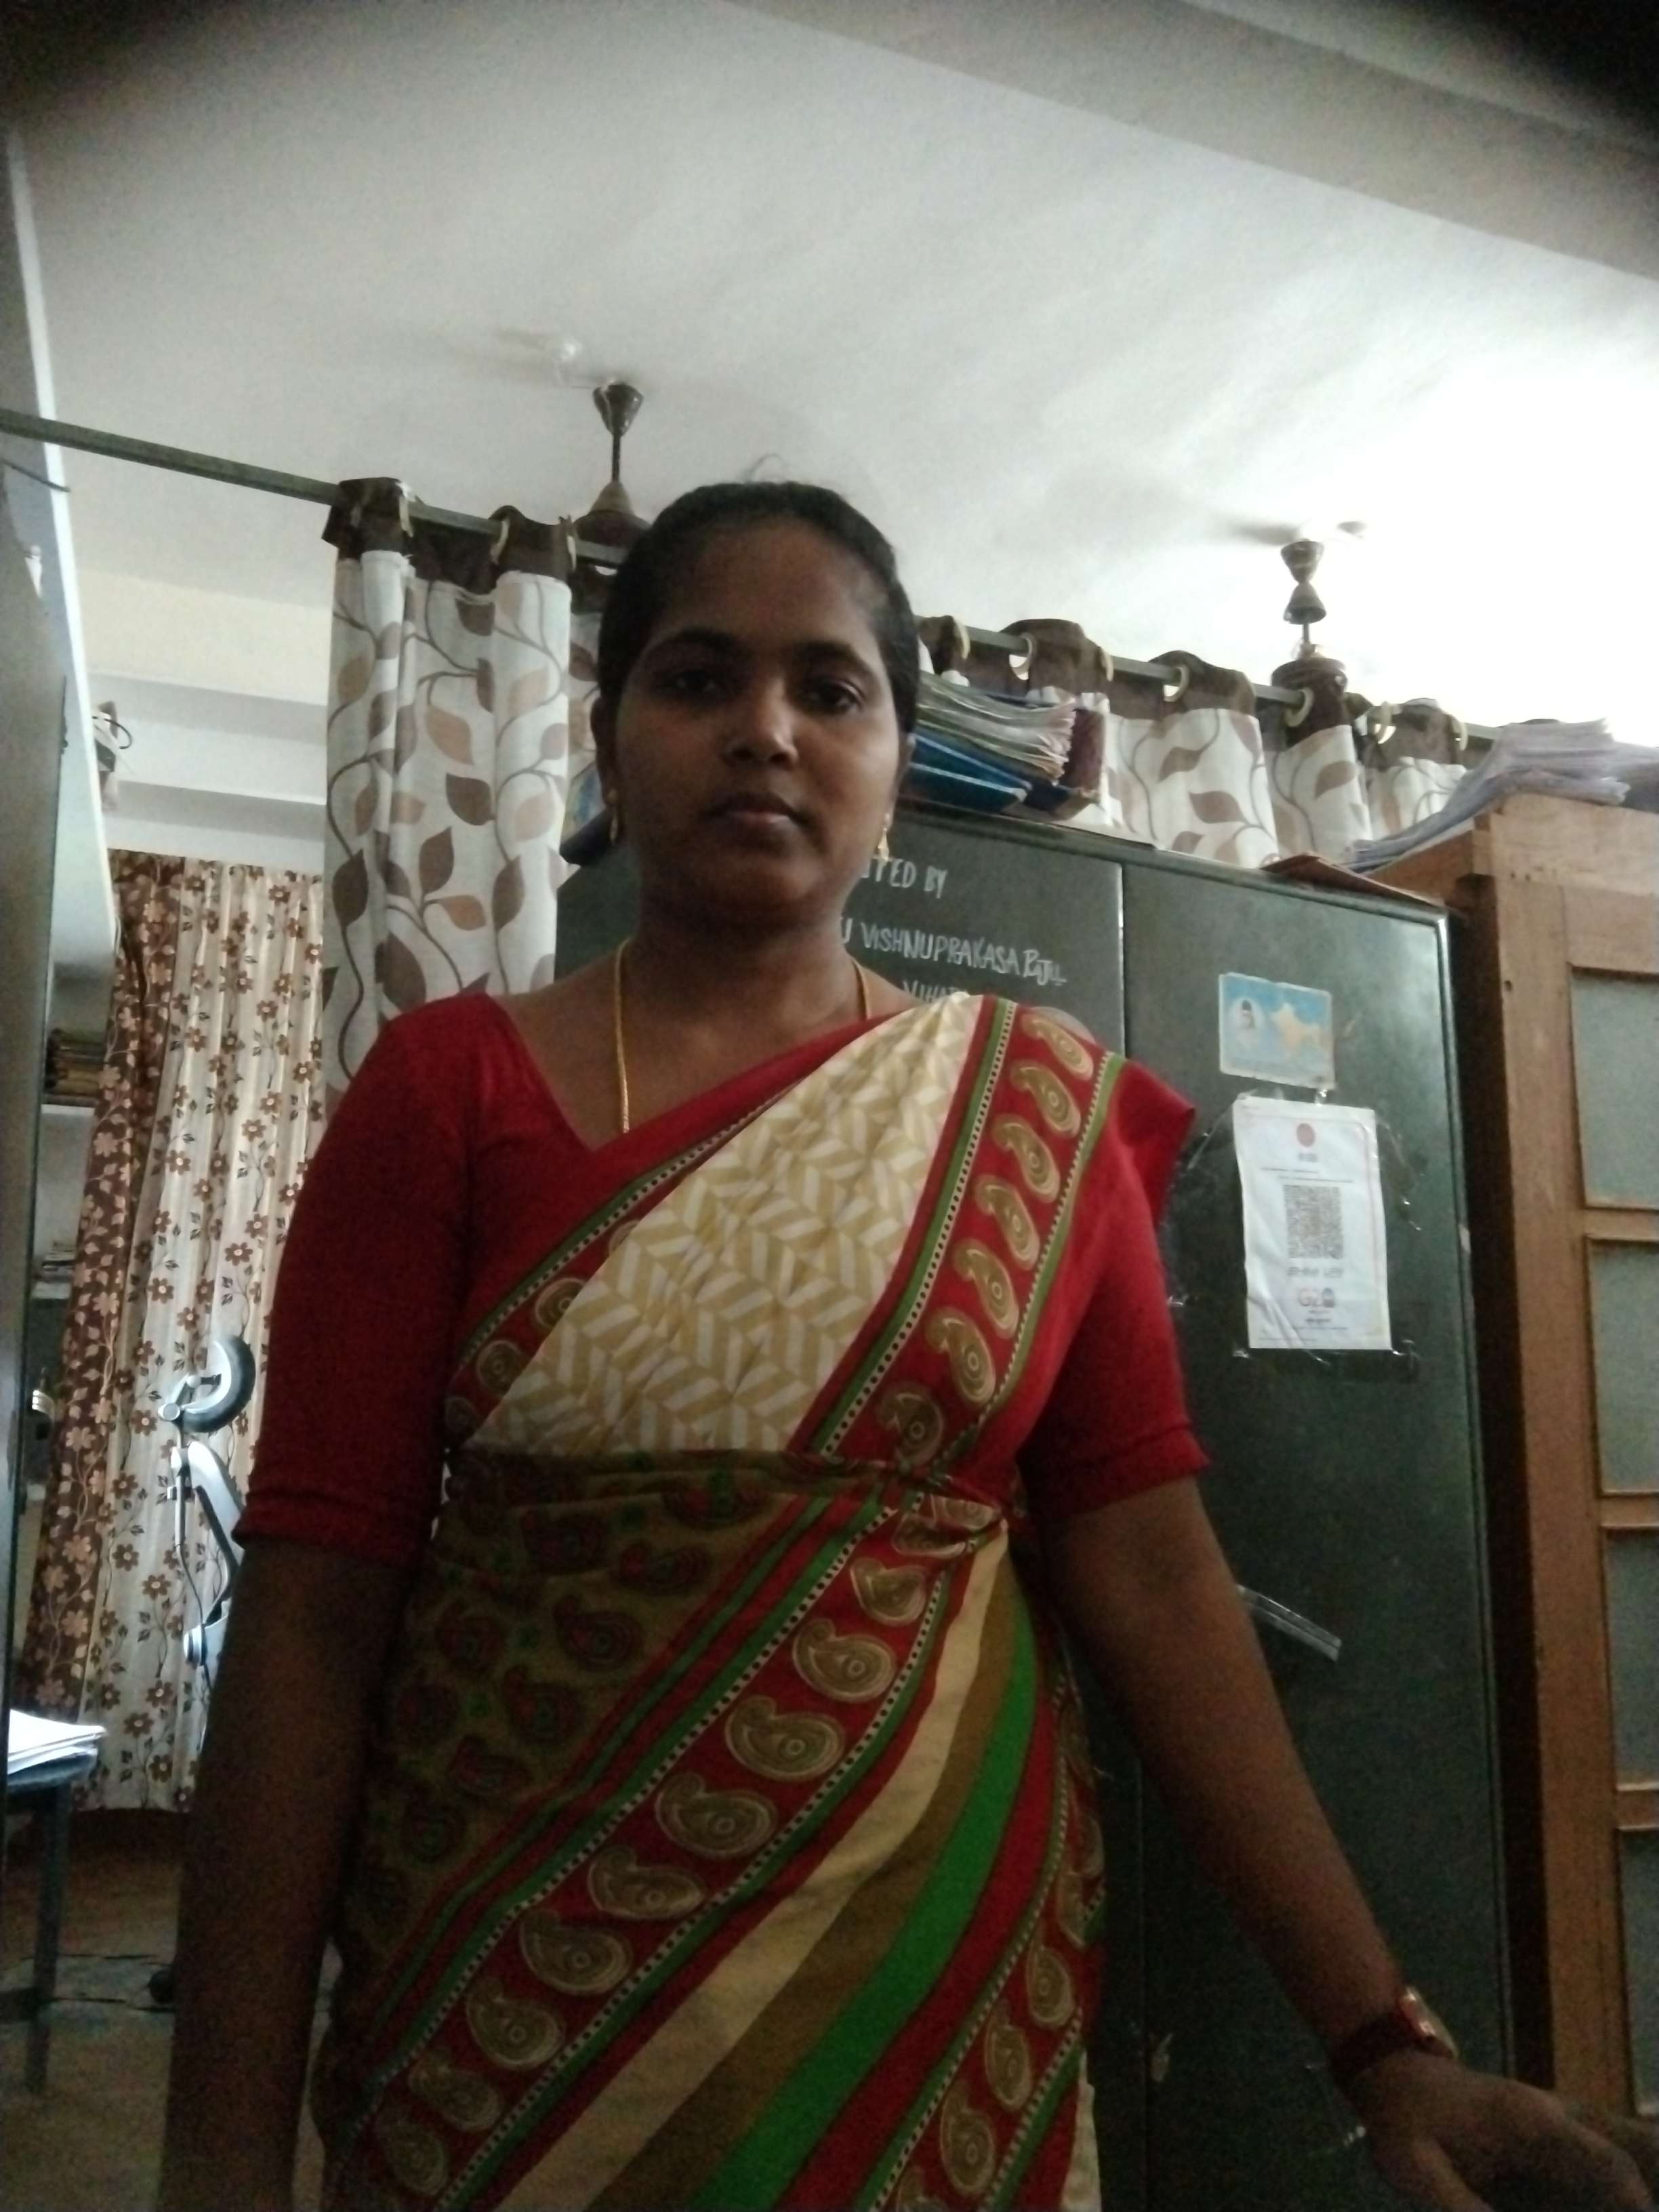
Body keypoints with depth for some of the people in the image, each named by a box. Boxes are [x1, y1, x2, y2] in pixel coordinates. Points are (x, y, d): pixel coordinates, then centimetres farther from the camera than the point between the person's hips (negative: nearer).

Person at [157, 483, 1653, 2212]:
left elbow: (1149, 1567, -3)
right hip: (509, 2000, 0)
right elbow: (317, 1595, -9)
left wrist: (1381, 2044, -7)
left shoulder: (1040, 1106, -1)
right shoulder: (450, 1087, -5)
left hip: (941, 1982, 1)